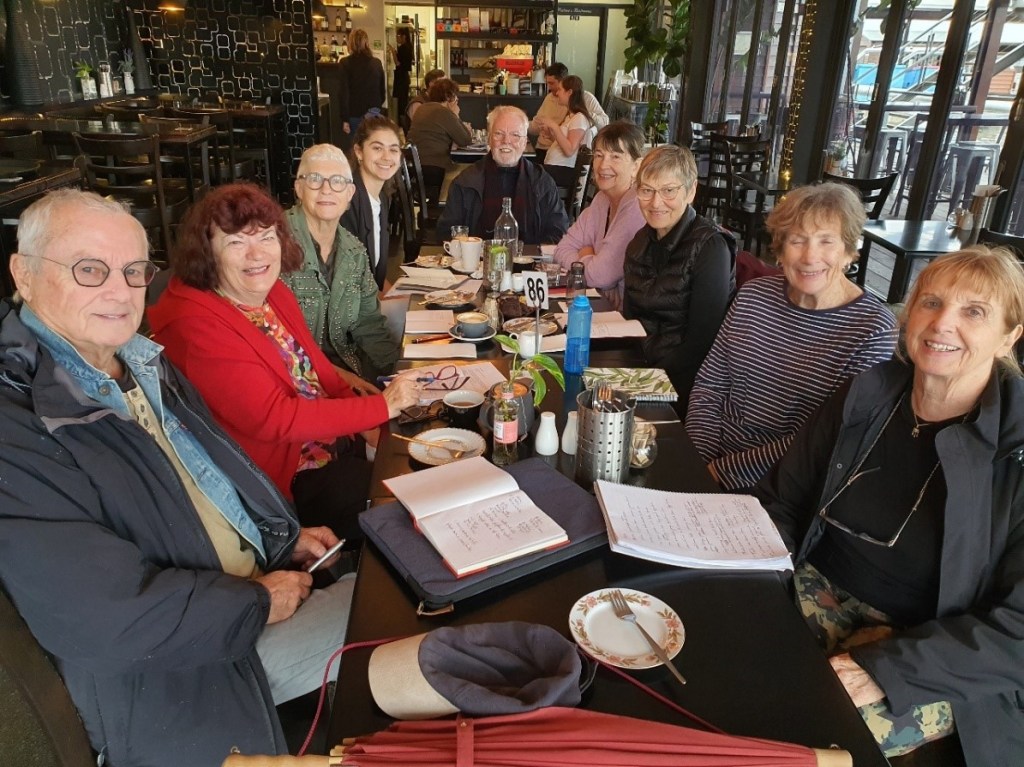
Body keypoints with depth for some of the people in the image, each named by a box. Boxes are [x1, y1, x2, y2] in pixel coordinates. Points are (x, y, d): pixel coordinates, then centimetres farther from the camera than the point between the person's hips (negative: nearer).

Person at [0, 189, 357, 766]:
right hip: (176, 677, -8)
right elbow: (101, 616, -28)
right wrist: (259, 601, -17)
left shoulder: (144, 363, 5)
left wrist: (285, 539, 3)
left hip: (264, 579, 9)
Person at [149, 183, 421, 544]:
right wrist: (382, 407, -22)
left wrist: (363, 418, -6)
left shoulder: (274, 293, 3)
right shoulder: (197, 325, -23)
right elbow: (273, 419, -27)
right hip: (284, 479, -8)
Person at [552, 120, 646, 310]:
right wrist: (588, 259, -10)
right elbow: (563, 249, 8)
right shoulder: (603, 199, 7)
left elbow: (601, 275, -21)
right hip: (605, 305, 7)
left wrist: (584, 257, -1)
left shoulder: (639, 207, -19)